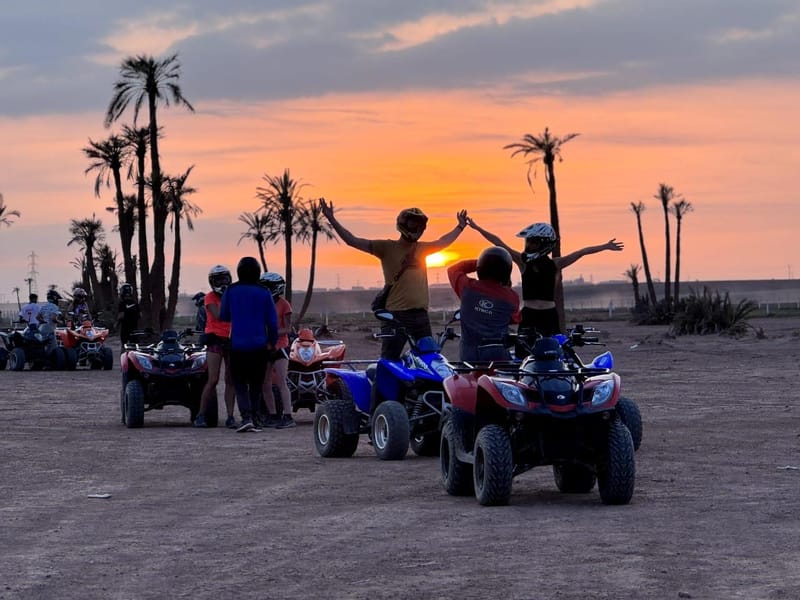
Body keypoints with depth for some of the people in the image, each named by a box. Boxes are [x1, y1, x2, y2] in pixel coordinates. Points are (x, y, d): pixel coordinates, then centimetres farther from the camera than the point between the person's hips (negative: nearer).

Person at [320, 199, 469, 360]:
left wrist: (460, 227, 45)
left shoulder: (422, 248, 15)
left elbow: (443, 242, 36)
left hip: (421, 315, 6)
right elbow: (353, 241, -6)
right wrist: (332, 219, -12)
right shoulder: (387, 247, -2)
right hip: (396, 316, -6)